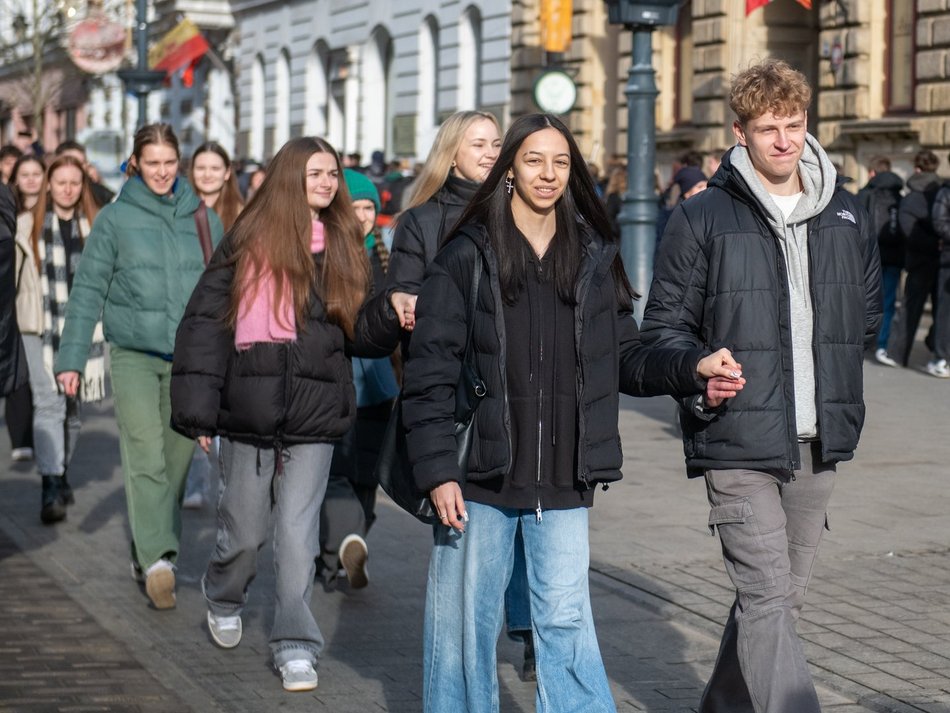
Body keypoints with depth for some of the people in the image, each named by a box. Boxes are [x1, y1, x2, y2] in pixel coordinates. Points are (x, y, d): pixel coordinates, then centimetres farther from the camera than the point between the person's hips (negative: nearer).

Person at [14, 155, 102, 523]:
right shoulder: (27, 226, 4)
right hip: (40, 327, -2)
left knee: (72, 407, 11)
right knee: (49, 402, -14)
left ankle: (61, 474, 29)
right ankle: (50, 489, -19)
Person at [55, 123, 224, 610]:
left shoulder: (204, 219, 10)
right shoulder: (114, 218, 2)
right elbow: (88, 290, 2)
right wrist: (71, 358, -5)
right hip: (133, 354, -3)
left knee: (176, 461, 6)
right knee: (145, 456, -16)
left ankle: (147, 557, 20)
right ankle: (158, 560, -23)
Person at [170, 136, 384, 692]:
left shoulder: (344, 247, 8)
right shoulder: (250, 242, -1)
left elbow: (361, 335, 8)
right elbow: (206, 323, -2)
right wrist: (198, 408, -7)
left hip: (315, 415, 1)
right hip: (250, 411, -1)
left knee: (297, 532, -3)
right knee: (245, 531, 10)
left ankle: (296, 645, 8)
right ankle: (224, 600, 40)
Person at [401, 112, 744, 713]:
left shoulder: (594, 258, 7)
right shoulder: (468, 257, -3)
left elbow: (626, 359, 11)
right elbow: (430, 374, -4)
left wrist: (692, 368, -8)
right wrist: (437, 471, -11)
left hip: (563, 485, 2)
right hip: (480, 480, -2)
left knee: (566, 623, -1)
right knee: (467, 623, 7)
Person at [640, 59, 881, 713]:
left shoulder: (847, 216, 9)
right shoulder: (703, 218, -4)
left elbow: (868, 313, 22)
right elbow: (665, 325, -1)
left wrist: (842, 394, 16)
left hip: (818, 446, 5)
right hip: (739, 444, -5)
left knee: (781, 596, 14)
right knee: (766, 597, -12)